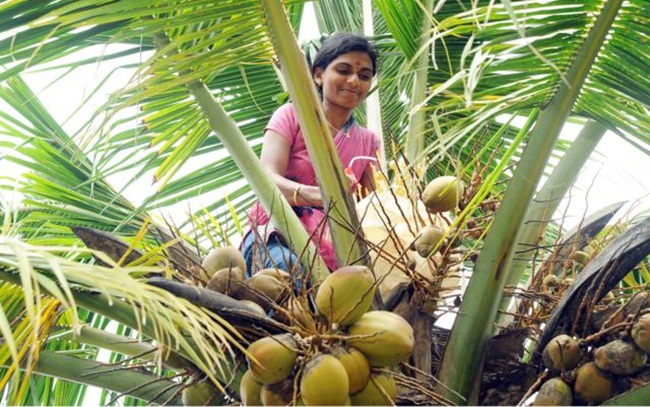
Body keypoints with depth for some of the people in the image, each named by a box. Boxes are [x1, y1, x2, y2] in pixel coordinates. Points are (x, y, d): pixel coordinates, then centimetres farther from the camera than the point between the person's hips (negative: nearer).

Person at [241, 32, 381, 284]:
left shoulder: (368, 142, 16)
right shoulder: (292, 116, 4)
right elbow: (267, 180, -13)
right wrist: (316, 195, -36)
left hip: (331, 249, 3)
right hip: (275, 237, -3)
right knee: (291, 270, -38)